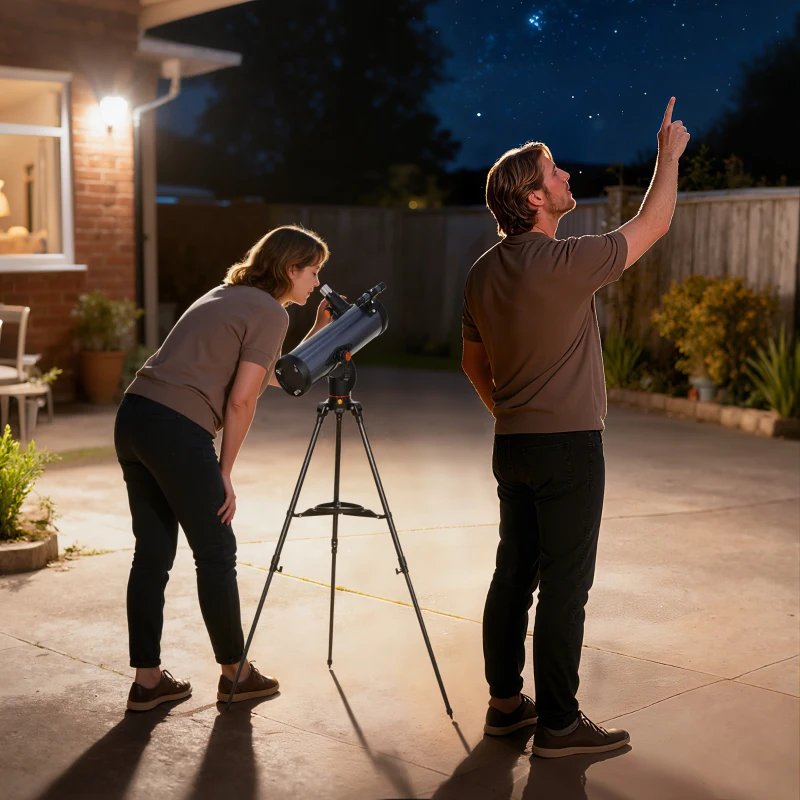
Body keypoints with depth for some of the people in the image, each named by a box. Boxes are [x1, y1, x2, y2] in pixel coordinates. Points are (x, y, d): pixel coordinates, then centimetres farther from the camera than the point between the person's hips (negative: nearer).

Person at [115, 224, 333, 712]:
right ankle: (235, 673, 20)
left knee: (153, 553, 13)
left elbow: (273, 376, 27)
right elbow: (241, 400, -10)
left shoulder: (228, 295, 22)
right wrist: (225, 473, -3)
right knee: (216, 554, 6)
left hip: (134, 416, 9)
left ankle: (147, 680, 19)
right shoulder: (270, 312, -4)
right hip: (178, 432, -9)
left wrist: (320, 333, 25)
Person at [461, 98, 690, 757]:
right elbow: (653, 224, -4)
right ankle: (558, 722, 5)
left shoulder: (484, 272, 7)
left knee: (514, 574, 14)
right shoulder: (566, 264, -17)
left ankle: (505, 701, 23)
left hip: (512, 446, 8)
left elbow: (474, 363, 17)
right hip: (568, 447, -8)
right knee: (564, 586, -2)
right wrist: (670, 154, 11)